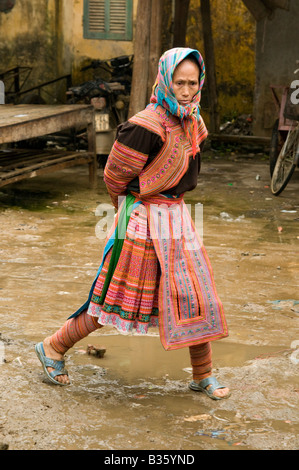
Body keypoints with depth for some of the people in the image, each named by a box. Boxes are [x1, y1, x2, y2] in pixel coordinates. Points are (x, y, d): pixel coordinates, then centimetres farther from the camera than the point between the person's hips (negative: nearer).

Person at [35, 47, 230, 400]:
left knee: (196, 295, 9)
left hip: (177, 218, 8)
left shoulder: (191, 123, 5)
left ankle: (203, 376, 23)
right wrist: (134, 209, 5)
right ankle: (52, 349, 20)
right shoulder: (146, 126, -22)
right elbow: (114, 177, -12)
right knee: (116, 300, 2)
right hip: (144, 221, -8)